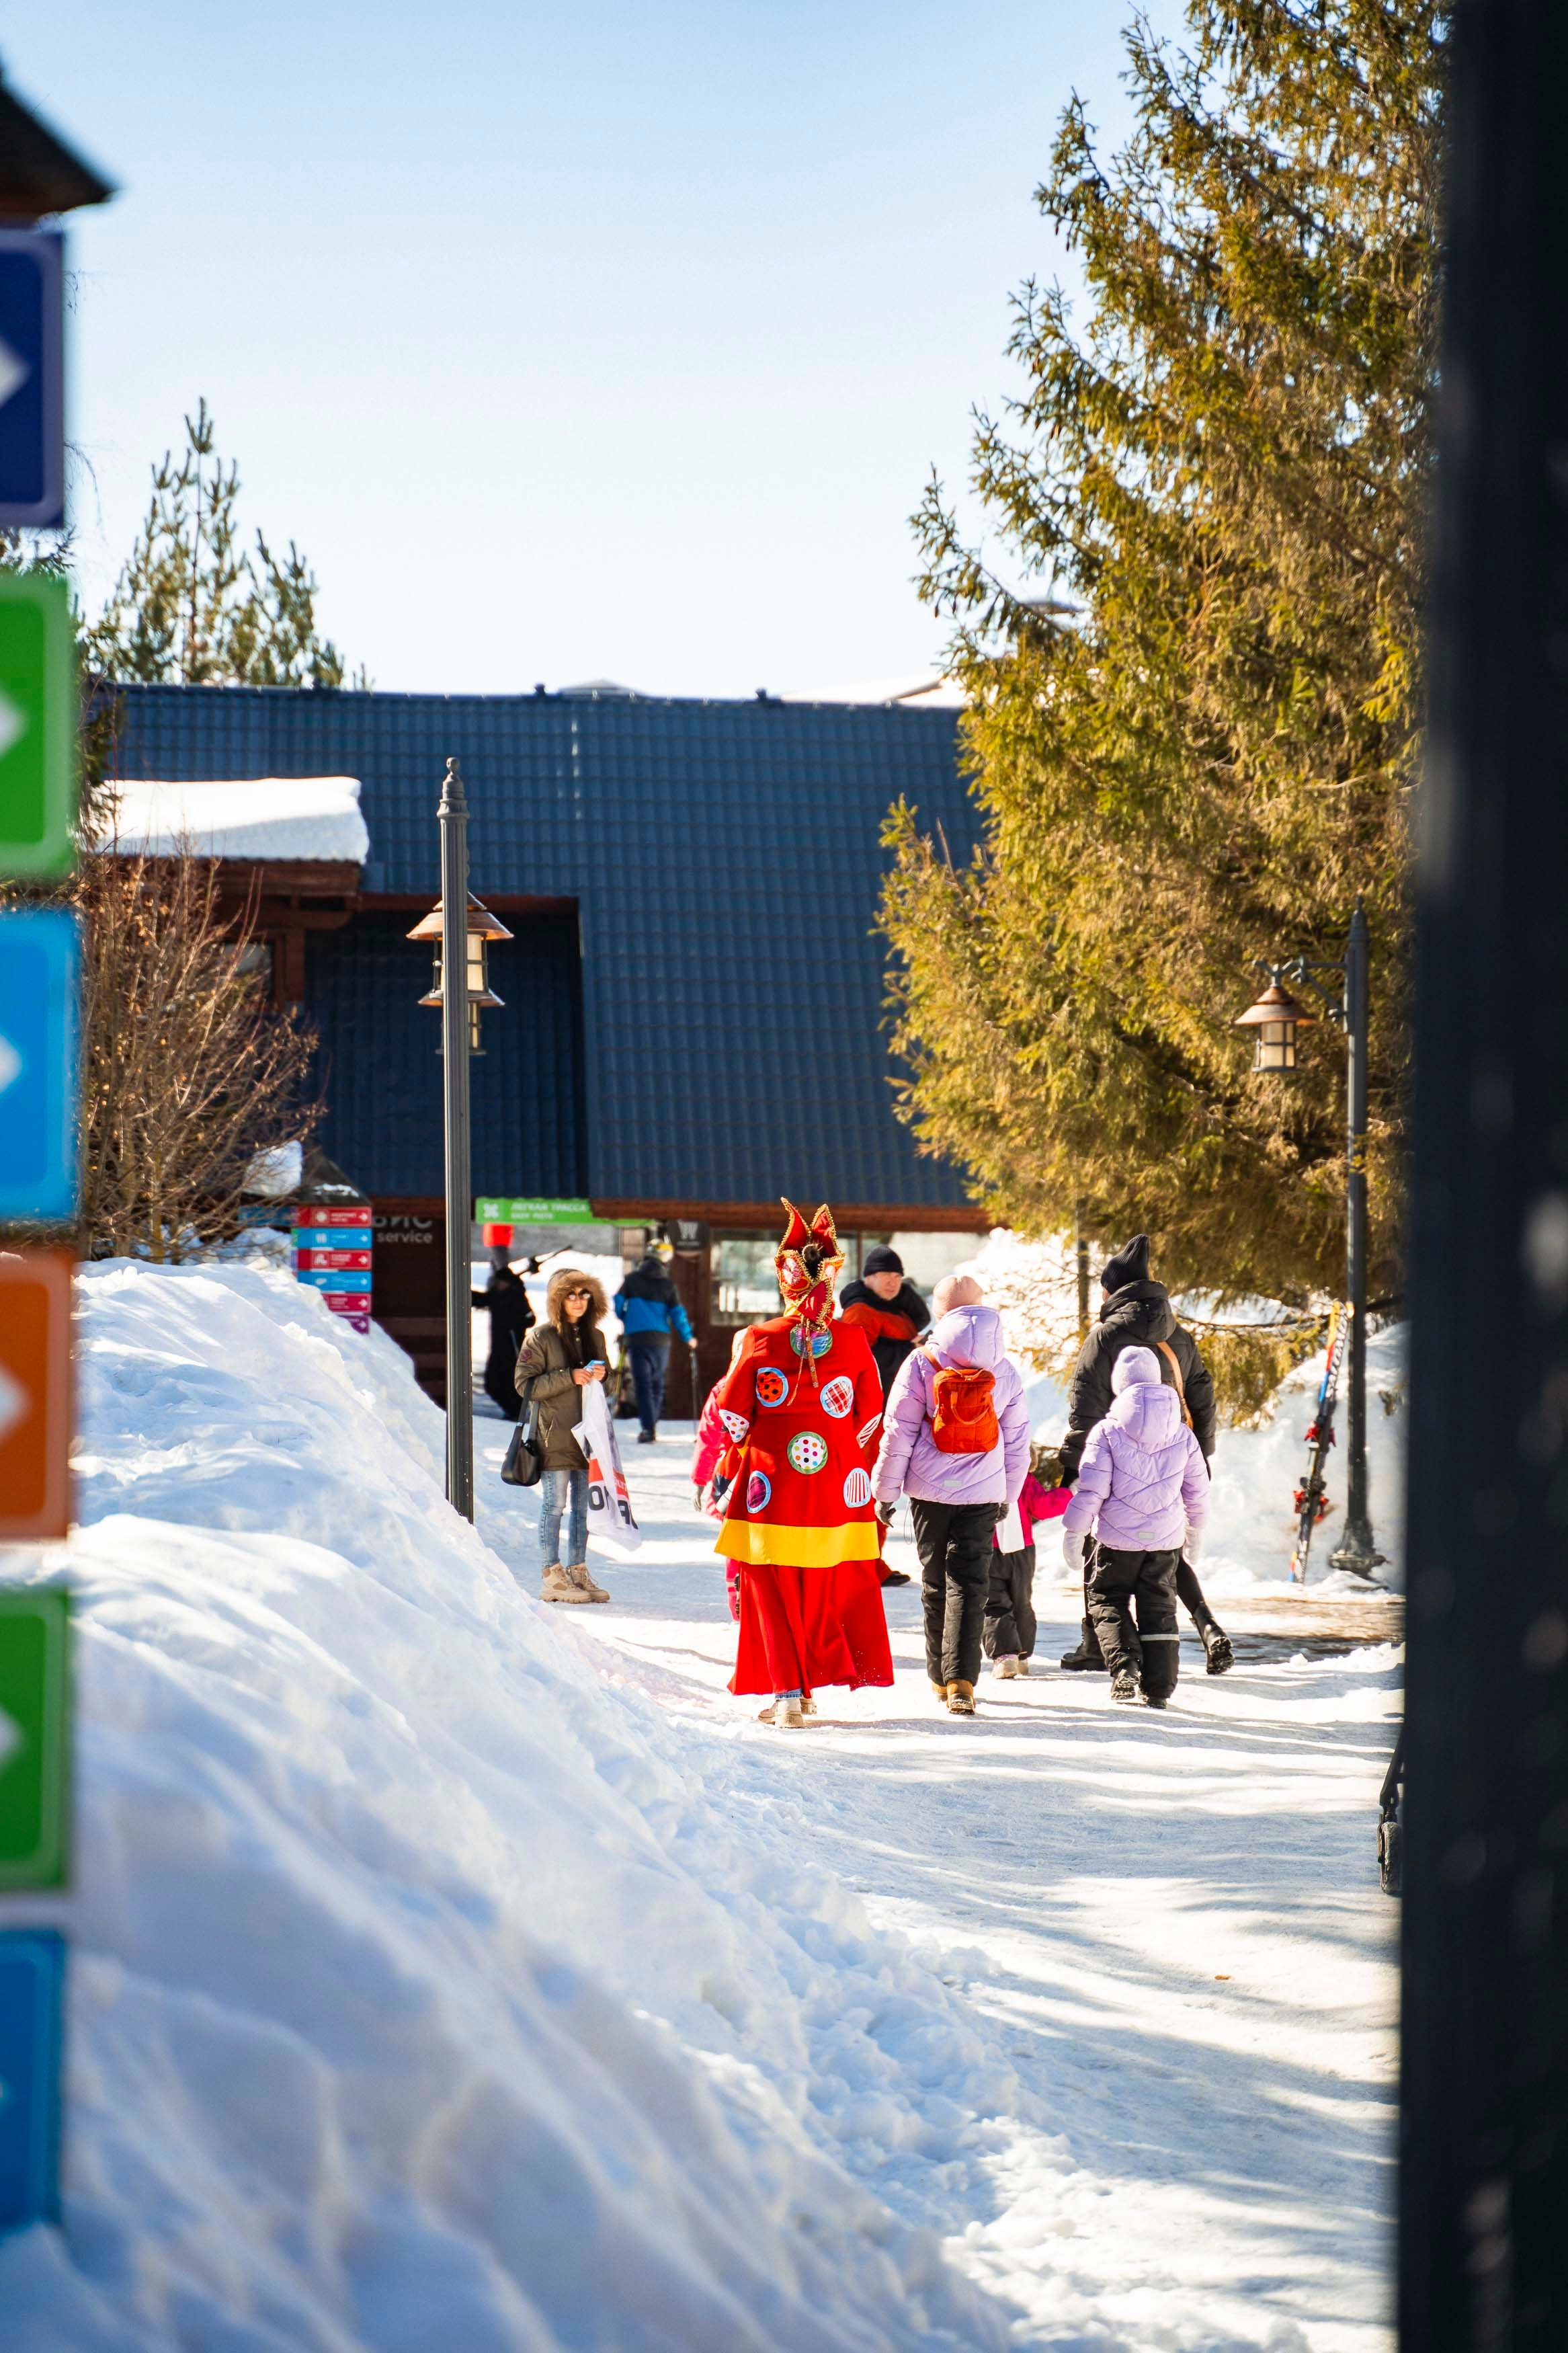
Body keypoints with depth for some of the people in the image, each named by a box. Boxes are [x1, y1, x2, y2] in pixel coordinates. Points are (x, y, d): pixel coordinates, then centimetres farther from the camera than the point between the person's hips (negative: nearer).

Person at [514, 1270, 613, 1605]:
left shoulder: (594, 1336, 14)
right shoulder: (542, 1338, -4)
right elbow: (526, 1385, -9)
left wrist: (601, 1375, 0)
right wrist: (569, 1377, -17)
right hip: (555, 1436, -6)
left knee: (583, 1506, 8)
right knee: (554, 1505, -4)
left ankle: (577, 1571, 16)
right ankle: (552, 1577, -1)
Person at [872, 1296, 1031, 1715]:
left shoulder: (921, 1364, -7)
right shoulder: (1003, 1371, 1)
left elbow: (898, 1433, -5)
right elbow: (1017, 1441, 9)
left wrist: (885, 1491, 4)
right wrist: (1008, 1494, 22)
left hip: (930, 1490, 0)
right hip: (983, 1492, 0)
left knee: (935, 1581, 12)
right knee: (969, 1583, -2)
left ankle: (940, 1678, 21)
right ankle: (961, 1682, -15)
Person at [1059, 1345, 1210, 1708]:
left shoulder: (1107, 1431, -8)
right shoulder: (1183, 1435, 4)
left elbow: (1090, 1489, -11)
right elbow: (1198, 1490, 11)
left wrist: (1073, 1532, -3)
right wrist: (1195, 1531, 26)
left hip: (1118, 1539, -3)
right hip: (1166, 1539, 3)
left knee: (1107, 1601, 10)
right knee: (1159, 1607, 12)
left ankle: (1124, 1668, -11)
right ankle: (1158, 1687, 8)